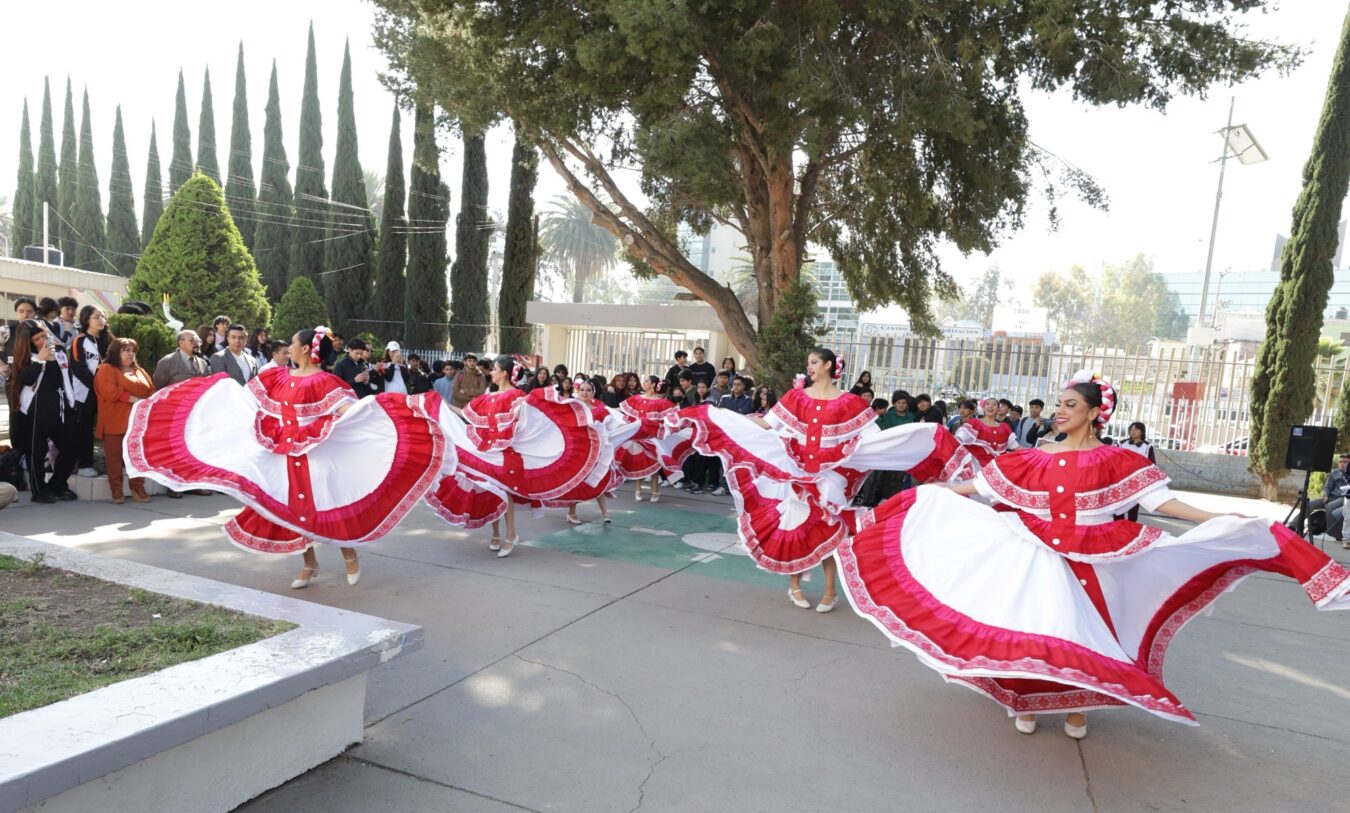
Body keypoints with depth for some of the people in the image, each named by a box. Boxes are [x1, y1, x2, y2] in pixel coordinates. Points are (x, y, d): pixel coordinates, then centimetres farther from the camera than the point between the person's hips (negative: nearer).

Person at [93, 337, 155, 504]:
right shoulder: (106, 369, -1)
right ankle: (116, 490, 4)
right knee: (115, 456, -1)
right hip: (115, 422, -5)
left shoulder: (140, 371, 20)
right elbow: (111, 392, -15)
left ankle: (138, 488, 9)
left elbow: (152, 389, 14)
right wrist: (135, 399, -17)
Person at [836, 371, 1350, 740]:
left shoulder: (1114, 460, -3)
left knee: (1080, 632, 4)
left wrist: (1215, 520, -19)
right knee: (1032, 625, 1)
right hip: (1037, 556, 1)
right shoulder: (1034, 457, 2)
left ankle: (1077, 706, 27)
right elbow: (981, 485, 6)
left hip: (1087, 559, -1)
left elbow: (1156, 499, -9)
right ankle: (1027, 698, 19)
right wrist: (929, 492, 6)